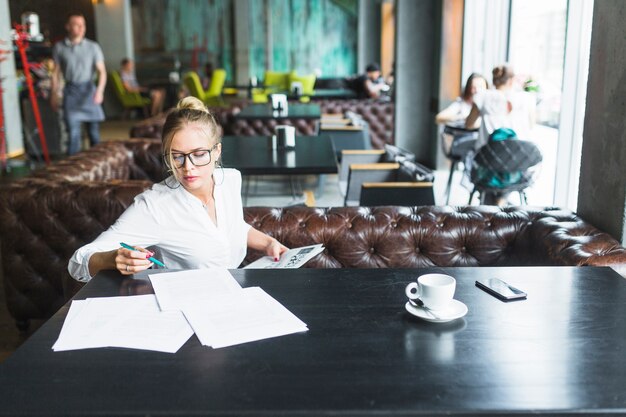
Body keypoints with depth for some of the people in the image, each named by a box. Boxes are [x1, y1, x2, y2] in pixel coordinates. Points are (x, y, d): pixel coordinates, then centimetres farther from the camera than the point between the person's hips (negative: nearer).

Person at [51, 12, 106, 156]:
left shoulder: (93, 47, 2)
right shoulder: (59, 47, 5)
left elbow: (101, 71, -3)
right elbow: (56, 72, 11)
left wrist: (100, 90, -19)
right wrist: (54, 94, 9)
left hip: (89, 90, 0)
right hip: (70, 91, 0)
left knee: (94, 129, 7)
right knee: (73, 131, -6)